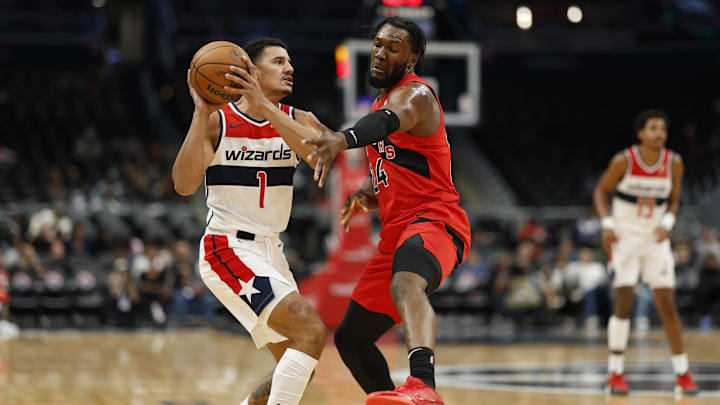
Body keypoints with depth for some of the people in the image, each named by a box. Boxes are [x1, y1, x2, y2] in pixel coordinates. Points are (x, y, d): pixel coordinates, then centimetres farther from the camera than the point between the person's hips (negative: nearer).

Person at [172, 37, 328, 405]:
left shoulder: (298, 121, 3)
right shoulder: (218, 121, -8)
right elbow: (184, 185, -21)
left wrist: (262, 104, -29)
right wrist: (202, 114, -25)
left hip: (270, 251, 7)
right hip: (228, 249, -7)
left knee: (299, 368, 11)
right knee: (312, 331, -23)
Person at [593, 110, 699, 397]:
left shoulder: (674, 163, -5)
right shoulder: (624, 161, -13)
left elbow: (674, 201, 6)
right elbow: (600, 192, -2)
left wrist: (667, 224, -14)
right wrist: (607, 223, -17)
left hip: (655, 239, 3)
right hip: (625, 236, -2)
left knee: (667, 306, -1)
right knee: (623, 304, -8)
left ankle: (682, 374, 6)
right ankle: (615, 373, 2)